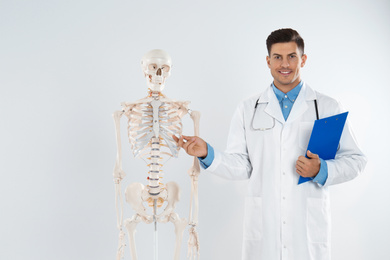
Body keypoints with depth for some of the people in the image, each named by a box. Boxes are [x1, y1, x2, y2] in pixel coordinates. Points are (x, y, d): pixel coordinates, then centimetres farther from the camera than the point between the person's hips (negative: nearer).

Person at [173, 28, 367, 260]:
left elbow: (354, 160, 4)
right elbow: (241, 167, 6)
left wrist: (321, 170, -12)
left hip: (309, 223, 0)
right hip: (262, 223, 1)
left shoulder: (328, 108, 7)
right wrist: (207, 153, -9)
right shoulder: (248, 109, 10)